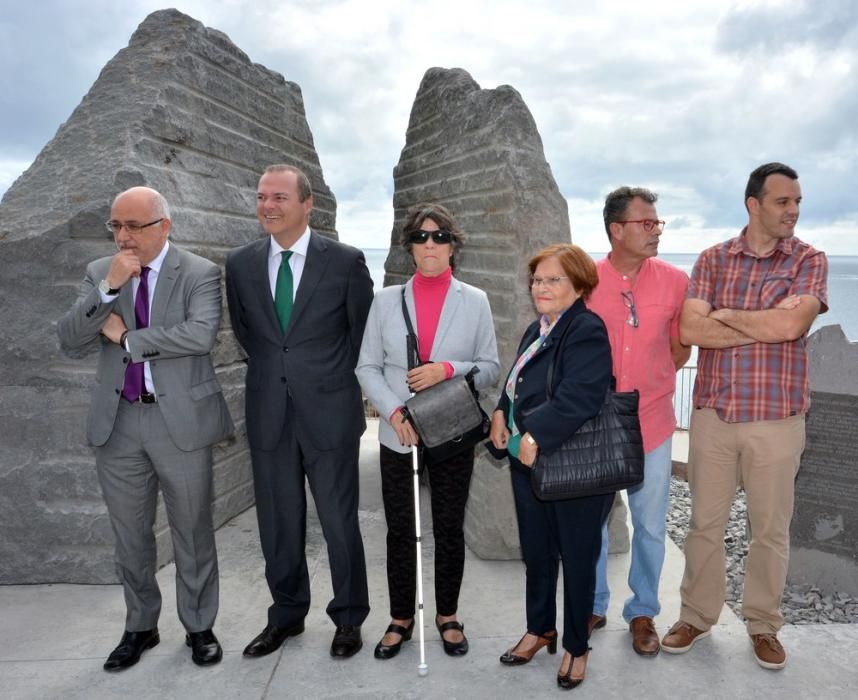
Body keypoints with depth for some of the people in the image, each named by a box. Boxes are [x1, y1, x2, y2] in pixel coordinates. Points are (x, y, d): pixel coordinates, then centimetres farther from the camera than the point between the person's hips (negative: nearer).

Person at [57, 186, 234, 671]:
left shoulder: (201, 273, -6)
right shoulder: (100, 272, 7)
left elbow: (201, 334, -22)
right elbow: (70, 339, -2)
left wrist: (126, 338, -13)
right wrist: (109, 288, -15)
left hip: (180, 419, -4)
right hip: (118, 421, 4)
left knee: (192, 531, 7)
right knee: (130, 535, 15)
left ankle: (200, 627, 26)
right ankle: (140, 627, 33)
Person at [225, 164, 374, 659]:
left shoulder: (345, 260, -6)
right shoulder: (241, 263, 4)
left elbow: (362, 333, 3)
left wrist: (334, 382, 7)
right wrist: (272, 373, 12)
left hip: (329, 411, -3)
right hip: (268, 412, 4)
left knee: (339, 520, 7)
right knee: (278, 521, 14)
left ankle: (349, 619, 26)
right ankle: (287, 614, 33)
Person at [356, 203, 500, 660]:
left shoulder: (475, 301, 0)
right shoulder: (386, 300, 1)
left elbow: (490, 369, 0)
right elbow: (367, 366, 0)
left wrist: (448, 370, -18)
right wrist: (394, 412, -14)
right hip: (398, 435, 1)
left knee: (450, 529, 11)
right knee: (400, 531, 10)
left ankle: (447, 615, 31)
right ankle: (400, 618, 29)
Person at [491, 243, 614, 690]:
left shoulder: (587, 331, -16)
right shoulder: (536, 331, 13)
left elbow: (579, 397, -28)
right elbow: (515, 384, 21)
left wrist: (535, 436, -27)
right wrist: (501, 412, 3)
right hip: (527, 463, 8)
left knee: (576, 557, 10)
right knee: (535, 552, 20)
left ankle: (576, 646, 29)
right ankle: (540, 629, 40)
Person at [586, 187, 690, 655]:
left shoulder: (675, 281, -3)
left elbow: (679, 350, 9)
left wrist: (649, 385, 4)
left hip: (652, 425, 1)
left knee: (650, 525, 11)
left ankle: (642, 612, 32)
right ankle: (593, 606, 34)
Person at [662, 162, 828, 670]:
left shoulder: (809, 260, 0)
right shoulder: (713, 259, 4)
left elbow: (791, 325, -18)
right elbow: (690, 329, -9)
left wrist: (726, 314, -7)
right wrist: (766, 327, -12)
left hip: (777, 419, -1)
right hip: (712, 414, 1)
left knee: (771, 529, 11)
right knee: (705, 522, 11)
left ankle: (764, 625, 31)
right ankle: (697, 616, 29)